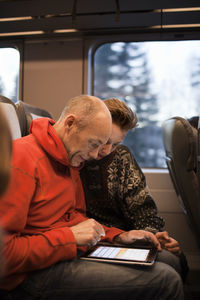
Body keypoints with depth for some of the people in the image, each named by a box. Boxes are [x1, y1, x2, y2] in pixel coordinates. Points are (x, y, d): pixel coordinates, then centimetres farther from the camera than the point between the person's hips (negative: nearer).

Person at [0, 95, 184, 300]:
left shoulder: (68, 162, 12)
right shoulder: (22, 159, -18)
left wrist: (118, 237, 6)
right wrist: (70, 237, -20)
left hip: (70, 252, 9)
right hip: (35, 274, -9)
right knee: (166, 281, -16)